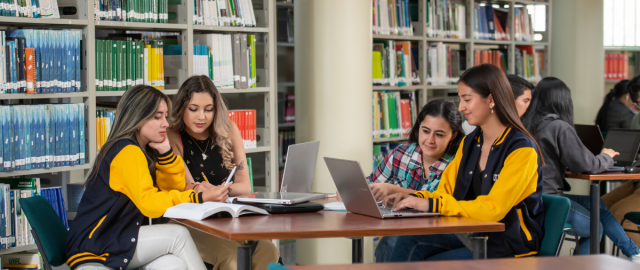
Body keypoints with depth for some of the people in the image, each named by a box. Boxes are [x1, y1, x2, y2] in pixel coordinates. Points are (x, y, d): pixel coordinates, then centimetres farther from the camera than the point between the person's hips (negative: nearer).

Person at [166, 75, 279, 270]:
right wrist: (198, 189, -34)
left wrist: (220, 190, -19)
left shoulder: (228, 130, 5)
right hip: (189, 222, -3)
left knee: (267, 251, -25)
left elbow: (245, 186, 3)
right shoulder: (172, 137, -3)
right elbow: (187, 188, -9)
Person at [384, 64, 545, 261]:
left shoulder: (521, 150, -14)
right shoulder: (469, 143, 11)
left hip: (511, 248, -7)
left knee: (429, 265, -25)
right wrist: (416, 198, -7)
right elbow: (447, 191, 15)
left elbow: (493, 208, -21)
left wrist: (432, 204, -23)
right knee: (409, 241, -19)